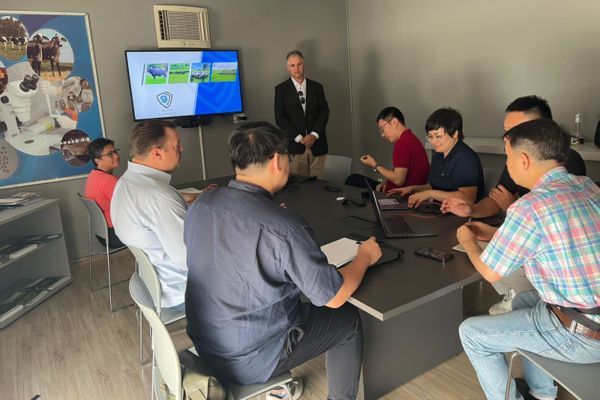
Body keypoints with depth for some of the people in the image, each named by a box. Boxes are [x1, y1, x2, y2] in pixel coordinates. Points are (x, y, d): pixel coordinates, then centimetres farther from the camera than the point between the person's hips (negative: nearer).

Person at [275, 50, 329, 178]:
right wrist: (299, 138, -11)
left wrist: (314, 135, -10)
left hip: (317, 144, 2)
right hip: (294, 145, -2)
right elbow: (280, 118, -3)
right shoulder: (281, 89, 4)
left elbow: (324, 112, 4)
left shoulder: (317, 87, 11)